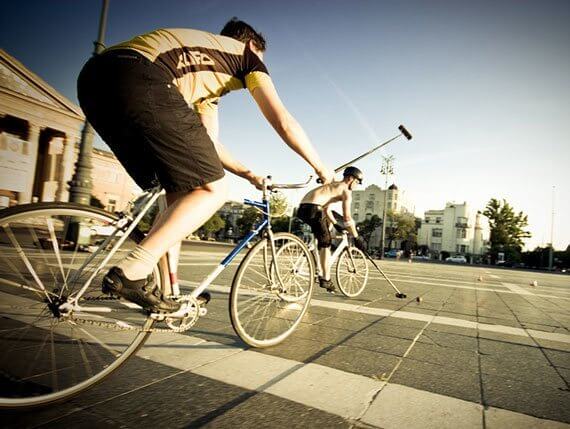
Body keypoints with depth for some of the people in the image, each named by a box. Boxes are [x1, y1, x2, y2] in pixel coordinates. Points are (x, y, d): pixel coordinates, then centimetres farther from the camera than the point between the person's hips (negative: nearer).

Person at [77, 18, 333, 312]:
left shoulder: (206, 73, 37)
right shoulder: (245, 54, 19)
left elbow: (207, 143, 34)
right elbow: (284, 123, 10)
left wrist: (248, 174, 39)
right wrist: (321, 168, 21)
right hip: (138, 78, -9)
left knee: (181, 193, 14)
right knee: (214, 189, -4)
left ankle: (168, 293, 16)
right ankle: (131, 273, -10)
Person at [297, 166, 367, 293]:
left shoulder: (333, 185, 31)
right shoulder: (346, 190, 5)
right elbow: (347, 218, -2)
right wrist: (357, 238, 5)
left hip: (302, 208, 9)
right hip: (313, 209, -9)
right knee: (325, 244, 0)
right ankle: (325, 279, 1)